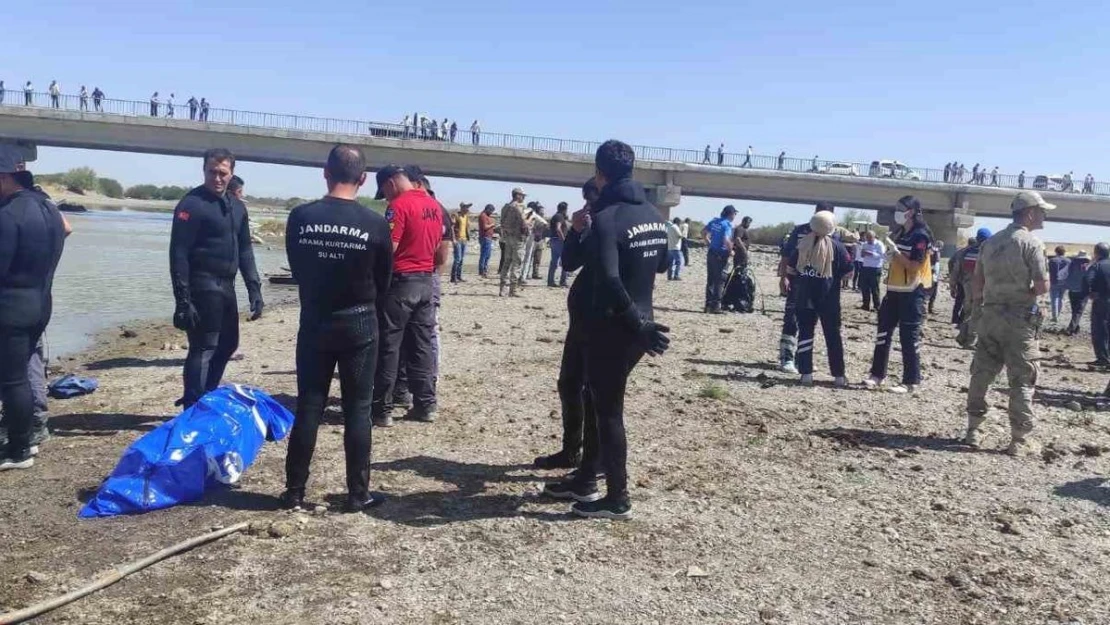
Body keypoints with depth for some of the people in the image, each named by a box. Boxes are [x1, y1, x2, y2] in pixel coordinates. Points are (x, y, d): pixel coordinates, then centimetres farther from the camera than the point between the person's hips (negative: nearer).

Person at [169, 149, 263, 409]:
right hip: (202, 287, -8)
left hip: (225, 286, 8)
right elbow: (178, 254, -15)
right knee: (203, 349, -5)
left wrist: (254, 288, 9)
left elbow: (245, 250, 17)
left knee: (227, 344, 16)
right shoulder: (191, 204, -11)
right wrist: (183, 300, -20)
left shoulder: (237, 207, 12)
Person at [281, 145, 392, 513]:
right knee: (357, 410, 5)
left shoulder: (300, 217, -6)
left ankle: (294, 492, 14)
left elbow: (296, 269, 7)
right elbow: (384, 281, 2)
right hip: (359, 323, -2)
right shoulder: (376, 224, -10)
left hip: (313, 321, 2)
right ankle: (358, 494, 11)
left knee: (308, 408, 8)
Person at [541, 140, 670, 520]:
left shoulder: (606, 218, -18)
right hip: (636, 326, 8)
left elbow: (610, 280, -29)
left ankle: (617, 500, 12)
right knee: (602, 403, 18)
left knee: (608, 410, 2)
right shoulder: (655, 216, 8)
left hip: (612, 328, -8)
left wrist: (637, 324, -22)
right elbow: (662, 266, 21)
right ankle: (586, 481, 29)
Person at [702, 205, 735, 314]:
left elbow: (703, 232, 16)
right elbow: (726, 240, -26)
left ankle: (708, 305, 18)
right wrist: (731, 251, -10)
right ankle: (715, 306, 0)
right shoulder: (727, 224, -15)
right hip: (721, 255, -7)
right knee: (719, 281, 0)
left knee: (710, 280, 13)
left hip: (711, 253, 7)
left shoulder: (714, 221, 8)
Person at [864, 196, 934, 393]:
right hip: (895, 290, 8)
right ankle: (878, 374, 17)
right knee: (883, 333, 8)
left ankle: (911, 381, 4)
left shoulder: (920, 236, -13)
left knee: (909, 338, -4)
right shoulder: (898, 232, 12)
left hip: (913, 293, -8)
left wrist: (895, 251, -22)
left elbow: (915, 266, -20)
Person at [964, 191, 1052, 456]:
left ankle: (973, 431, 17)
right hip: (1020, 318, -6)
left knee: (981, 374, 12)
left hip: (991, 315, 6)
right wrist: (1027, 292, 3)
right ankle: (1019, 440, 6)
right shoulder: (1031, 243, -10)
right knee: (1022, 380, 2)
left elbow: (976, 287, 10)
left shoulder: (990, 242, 9)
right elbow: (1042, 286, -15)